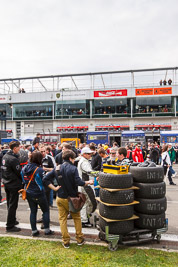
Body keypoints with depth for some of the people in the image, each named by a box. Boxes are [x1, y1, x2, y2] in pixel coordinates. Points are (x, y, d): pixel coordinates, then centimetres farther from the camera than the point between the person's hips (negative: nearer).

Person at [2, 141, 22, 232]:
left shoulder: (5, 156, 5)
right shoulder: (13, 159, -23)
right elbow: (19, 172, -18)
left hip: (6, 183, 9)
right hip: (14, 184, -9)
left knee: (9, 204, 20)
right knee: (13, 205, 1)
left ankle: (12, 220, 35)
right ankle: (10, 226, 9)